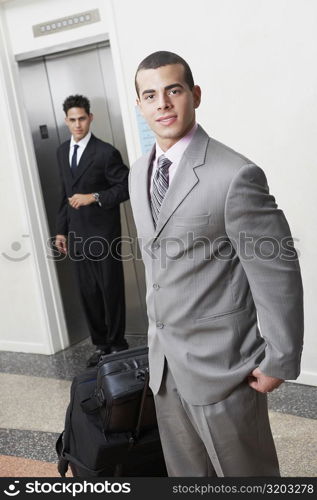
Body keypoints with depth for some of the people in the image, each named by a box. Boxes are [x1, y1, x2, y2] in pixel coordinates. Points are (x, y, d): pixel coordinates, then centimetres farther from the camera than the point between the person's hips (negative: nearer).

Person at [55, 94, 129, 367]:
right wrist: (62, 230, 14)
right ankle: (101, 344, 21)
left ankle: (117, 345, 18)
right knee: (89, 293, 9)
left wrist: (94, 197, -20)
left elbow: (126, 186, -10)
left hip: (104, 234, -6)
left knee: (111, 291, 4)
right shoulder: (62, 151, 12)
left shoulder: (106, 152, -9)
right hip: (77, 235, 6)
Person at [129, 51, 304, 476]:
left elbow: (278, 274, -16)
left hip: (220, 361, -7)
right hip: (164, 361, 7)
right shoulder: (139, 174, 6)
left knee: (244, 471, 12)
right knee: (185, 470, 21)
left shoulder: (236, 175, -20)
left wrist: (280, 361, -11)